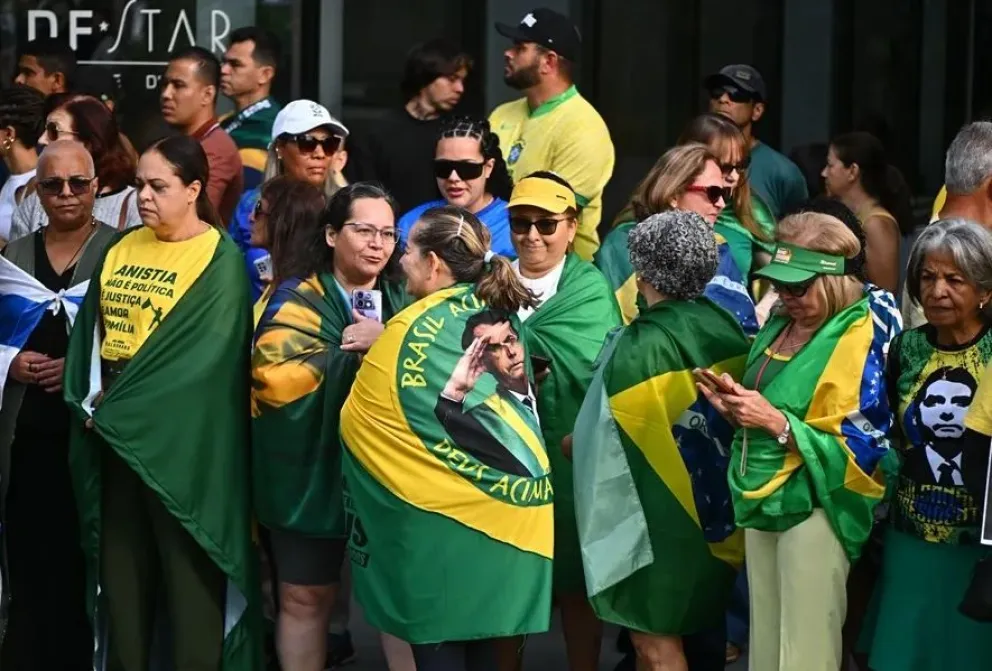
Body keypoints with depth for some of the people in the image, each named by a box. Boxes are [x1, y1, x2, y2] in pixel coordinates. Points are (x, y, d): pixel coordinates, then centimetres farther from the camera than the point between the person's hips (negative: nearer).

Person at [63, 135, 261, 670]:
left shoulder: (220, 261, -9)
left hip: (182, 438, -6)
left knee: (186, 571, 0)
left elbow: (199, 355, -16)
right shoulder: (123, 249, 11)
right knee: (120, 564, 11)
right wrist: (92, 396, -8)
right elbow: (93, 328, 10)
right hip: (115, 432, 6)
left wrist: (115, 406, -16)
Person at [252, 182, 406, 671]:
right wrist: (354, 353, -18)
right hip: (315, 473, -4)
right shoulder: (299, 299, -6)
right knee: (306, 596, 6)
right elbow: (275, 378, -21)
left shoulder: (402, 300, 9)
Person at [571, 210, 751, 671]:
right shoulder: (725, 329, -2)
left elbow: (606, 437, -13)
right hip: (717, 508, 7)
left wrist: (573, 441, 7)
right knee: (703, 630, 18)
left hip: (659, 513, -7)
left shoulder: (638, 347, -20)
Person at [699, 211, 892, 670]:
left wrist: (776, 422, -23)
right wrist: (733, 406, -3)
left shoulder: (858, 343, -15)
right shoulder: (777, 328, 8)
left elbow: (864, 448, -18)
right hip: (761, 497, 8)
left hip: (814, 506, -8)